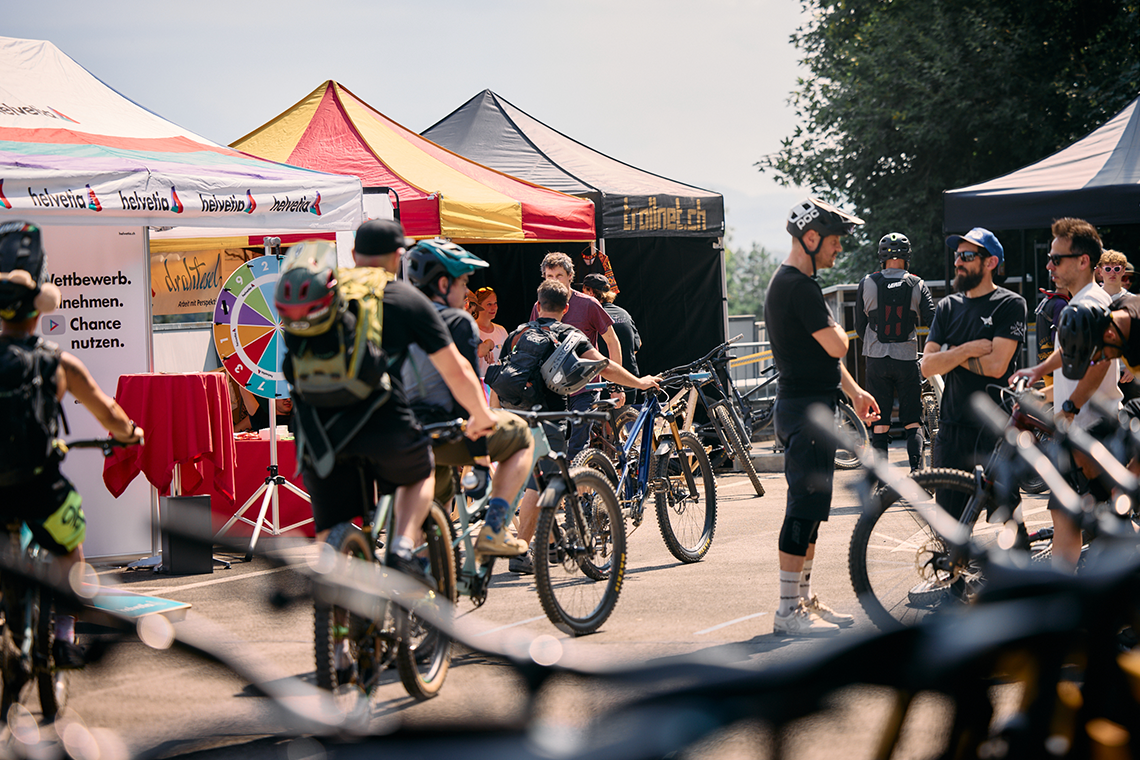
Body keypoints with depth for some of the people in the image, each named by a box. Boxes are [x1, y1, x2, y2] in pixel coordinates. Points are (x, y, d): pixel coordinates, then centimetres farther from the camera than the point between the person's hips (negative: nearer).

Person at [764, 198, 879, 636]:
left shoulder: (789, 283, 17)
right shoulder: (799, 287, -18)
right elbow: (836, 346, -22)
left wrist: (854, 391, 24)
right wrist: (835, 325, 0)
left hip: (809, 406, 11)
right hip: (806, 408, -11)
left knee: (810, 509, 15)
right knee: (804, 508, -9)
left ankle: (804, 600, 22)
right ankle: (789, 611, -7)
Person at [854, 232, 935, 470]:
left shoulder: (867, 284, 0)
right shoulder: (917, 285, -1)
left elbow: (859, 326, 6)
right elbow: (933, 321, -8)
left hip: (877, 360, 0)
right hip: (907, 359, 0)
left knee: (880, 425, 4)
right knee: (912, 423, 7)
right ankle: (917, 472, -5)